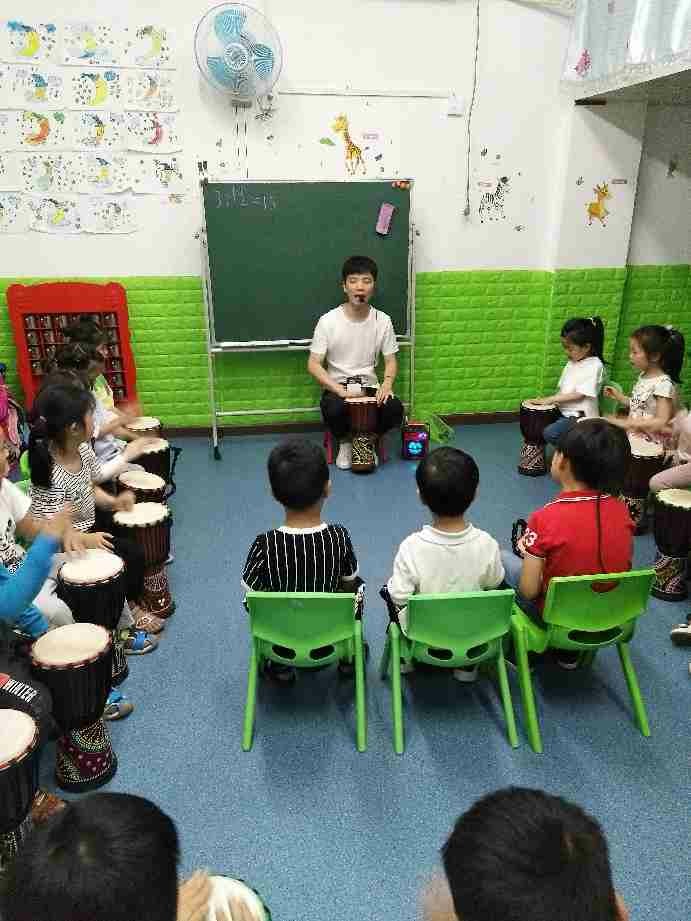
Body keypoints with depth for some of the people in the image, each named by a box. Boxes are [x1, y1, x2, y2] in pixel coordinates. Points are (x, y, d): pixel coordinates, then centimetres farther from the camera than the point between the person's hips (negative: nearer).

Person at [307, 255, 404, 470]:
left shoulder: (383, 320, -3)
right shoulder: (328, 321, -11)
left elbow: (390, 360, 4)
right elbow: (313, 365, -10)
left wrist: (387, 383, -18)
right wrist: (340, 390, -23)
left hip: (370, 386, 2)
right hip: (336, 387, -2)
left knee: (395, 410, -28)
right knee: (334, 411, -35)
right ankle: (345, 440, 2)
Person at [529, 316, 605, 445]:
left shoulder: (594, 365, -15)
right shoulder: (572, 362, 9)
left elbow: (579, 394, -18)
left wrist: (551, 399, -16)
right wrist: (554, 400, -5)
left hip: (581, 416, -8)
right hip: (565, 412, 8)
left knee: (549, 433, -23)